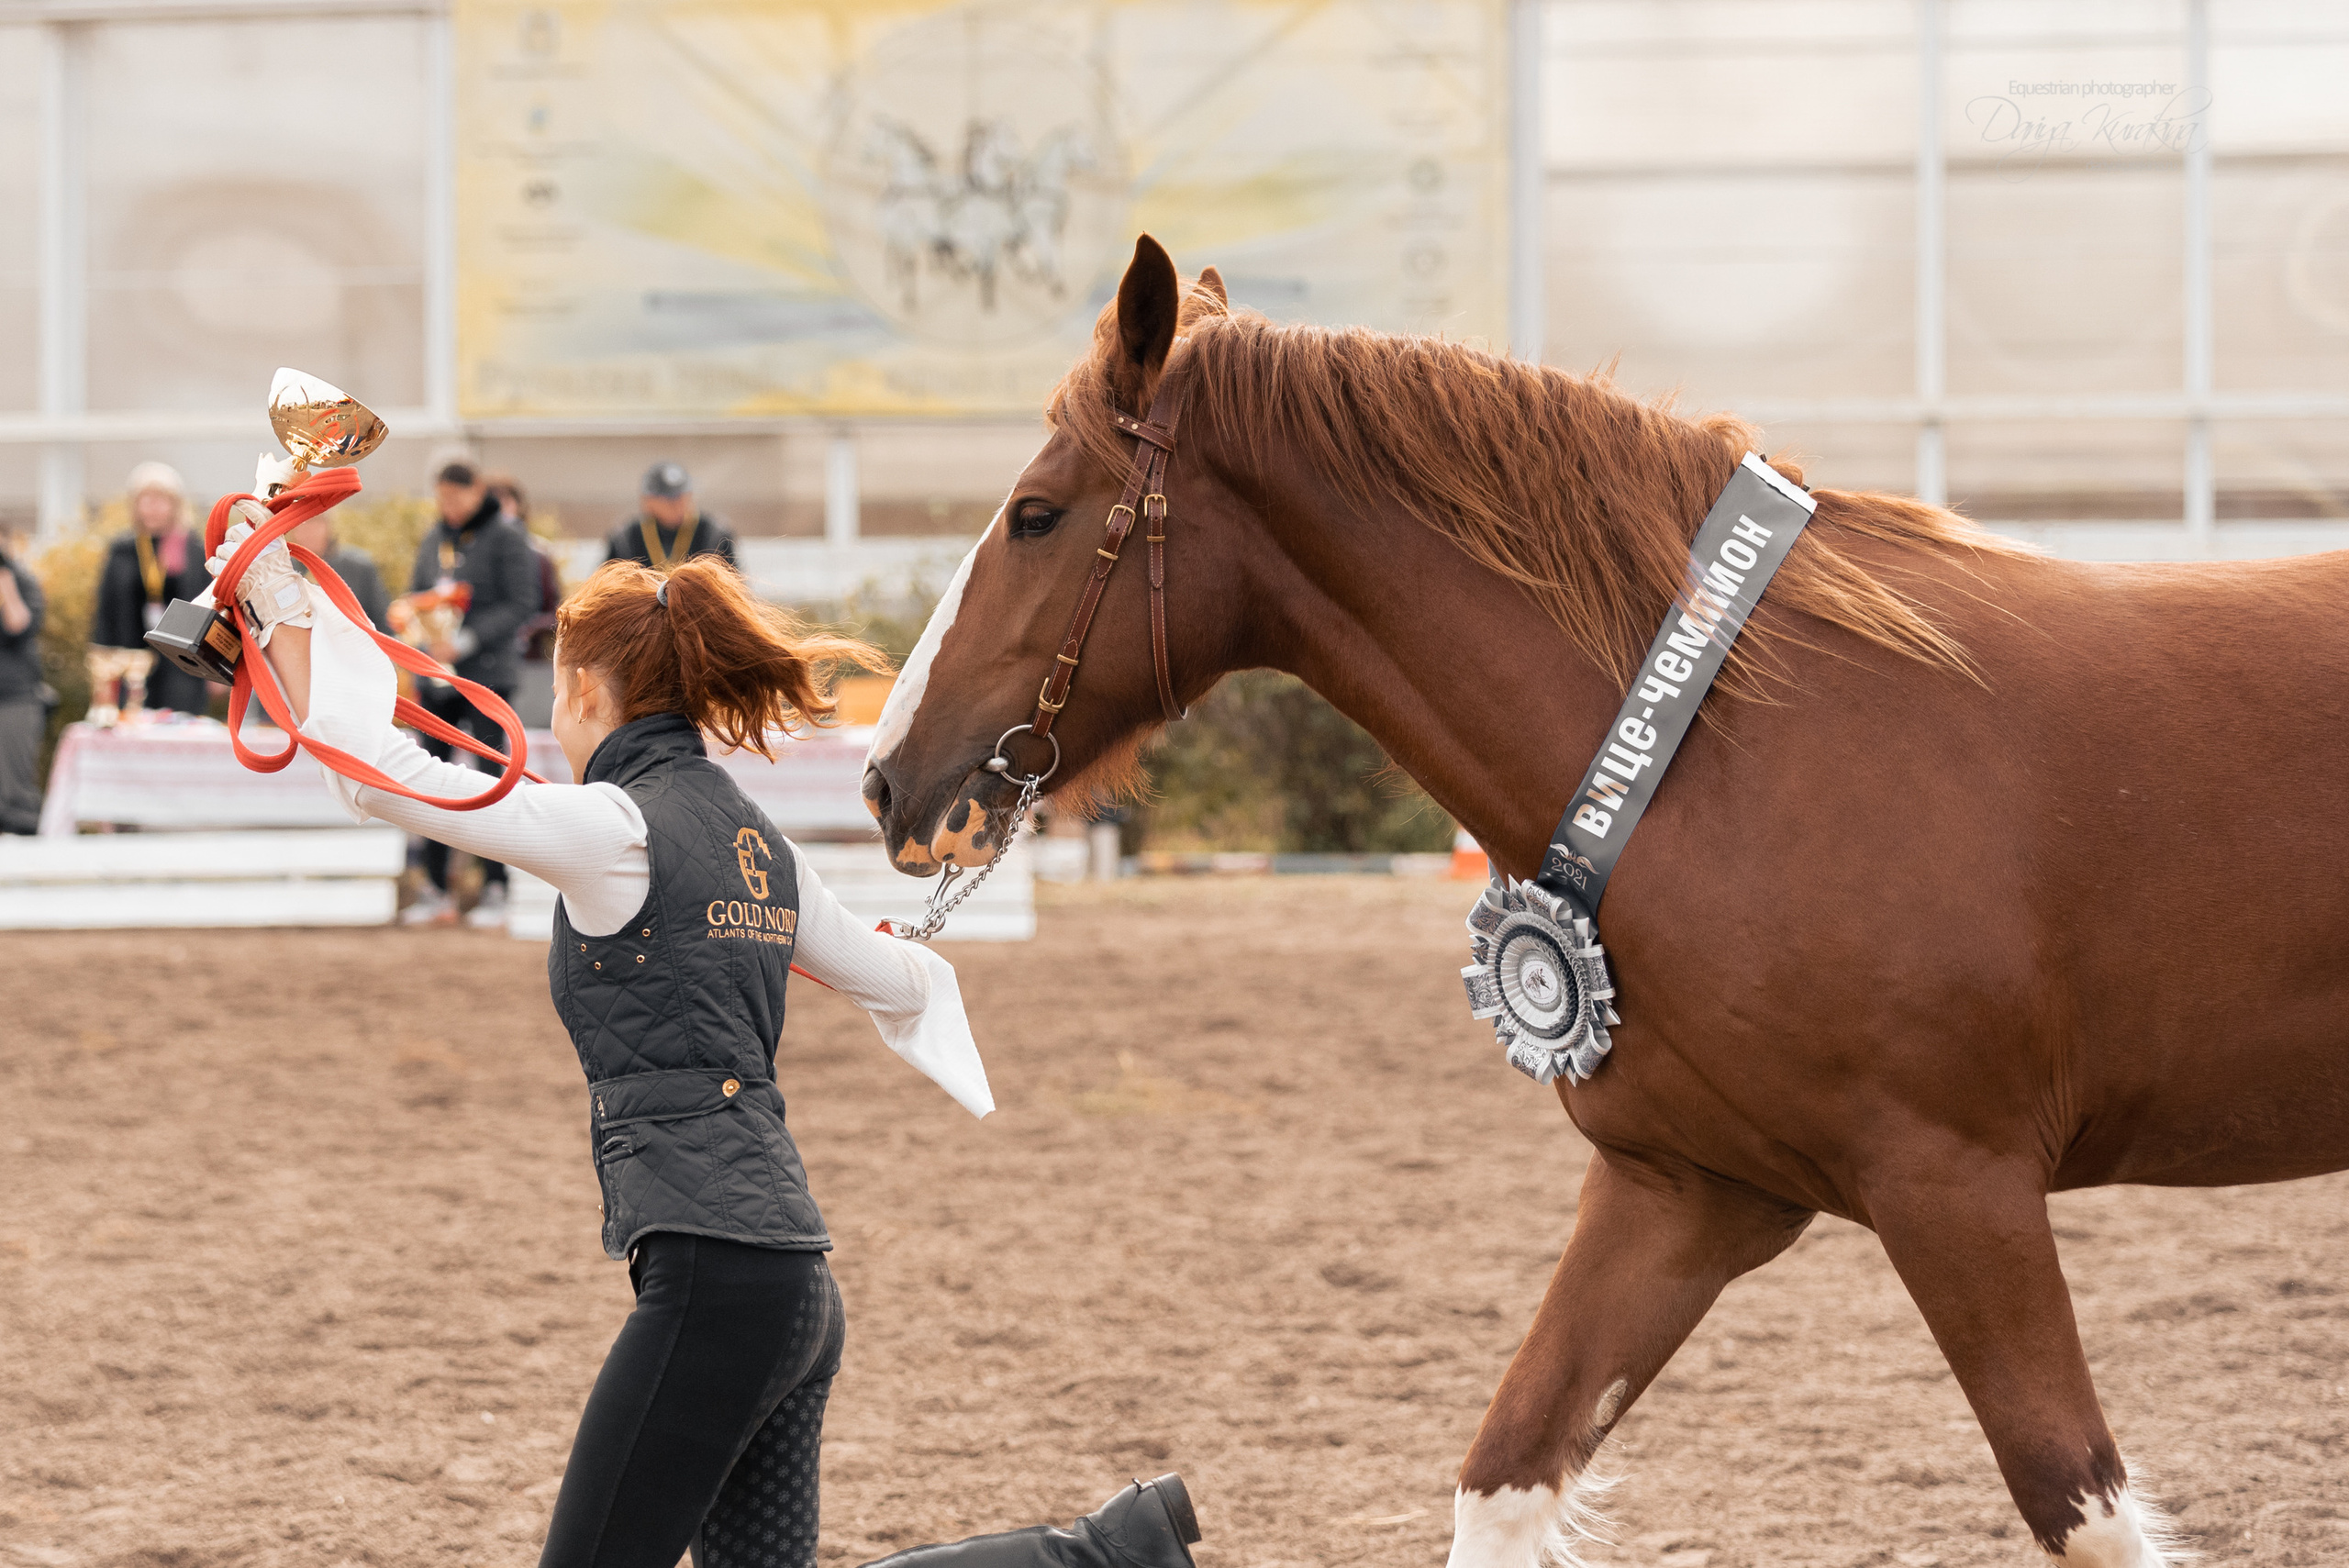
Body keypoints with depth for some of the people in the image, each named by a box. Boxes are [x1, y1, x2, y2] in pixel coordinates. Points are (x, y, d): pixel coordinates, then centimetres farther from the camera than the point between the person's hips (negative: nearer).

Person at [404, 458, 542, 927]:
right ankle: (437, 892, 11)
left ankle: (495, 889, -2)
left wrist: (465, 642, -18)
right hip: (435, 678, 6)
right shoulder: (434, 539, 13)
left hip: (487, 674, -6)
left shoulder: (506, 538, -5)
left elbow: (521, 605, -11)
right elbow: (415, 593, 22)